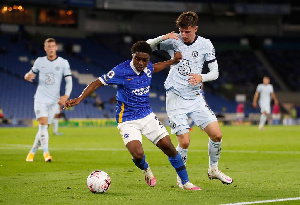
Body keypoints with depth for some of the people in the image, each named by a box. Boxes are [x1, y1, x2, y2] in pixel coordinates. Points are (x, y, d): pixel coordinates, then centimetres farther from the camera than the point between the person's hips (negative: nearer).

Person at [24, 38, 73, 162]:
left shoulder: (63, 63, 1)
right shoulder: (39, 61, 5)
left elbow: (69, 81, -2)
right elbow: (32, 73, 17)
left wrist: (66, 96, -18)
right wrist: (27, 76, -9)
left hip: (54, 100, 1)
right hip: (41, 98, -1)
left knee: (44, 128, 3)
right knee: (43, 123, -18)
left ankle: (32, 152, 20)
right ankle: (46, 153, -23)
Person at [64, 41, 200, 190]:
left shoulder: (148, 68, -1)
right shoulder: (121, 71, -19)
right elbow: (97, 83, -14)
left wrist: (172, 61, 27)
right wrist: (79, 99, -22)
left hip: (147, 116, 5)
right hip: (127, 121, -5)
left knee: (169, 147, -1)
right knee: (138, 154, -24)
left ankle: (186, 183, 16)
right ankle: (146, 169, 14)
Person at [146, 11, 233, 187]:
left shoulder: (205, 45, 1)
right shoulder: (173, 41, -3)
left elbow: (215, 72, 3)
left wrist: (202, 77, -18)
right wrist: (161, 38, -20)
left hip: (196, 98, 3)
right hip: (176, 98, -3)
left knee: (217, 134, -5)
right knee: (185, 142, -11)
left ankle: (213, 169, 19)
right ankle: (181, 178, 11)